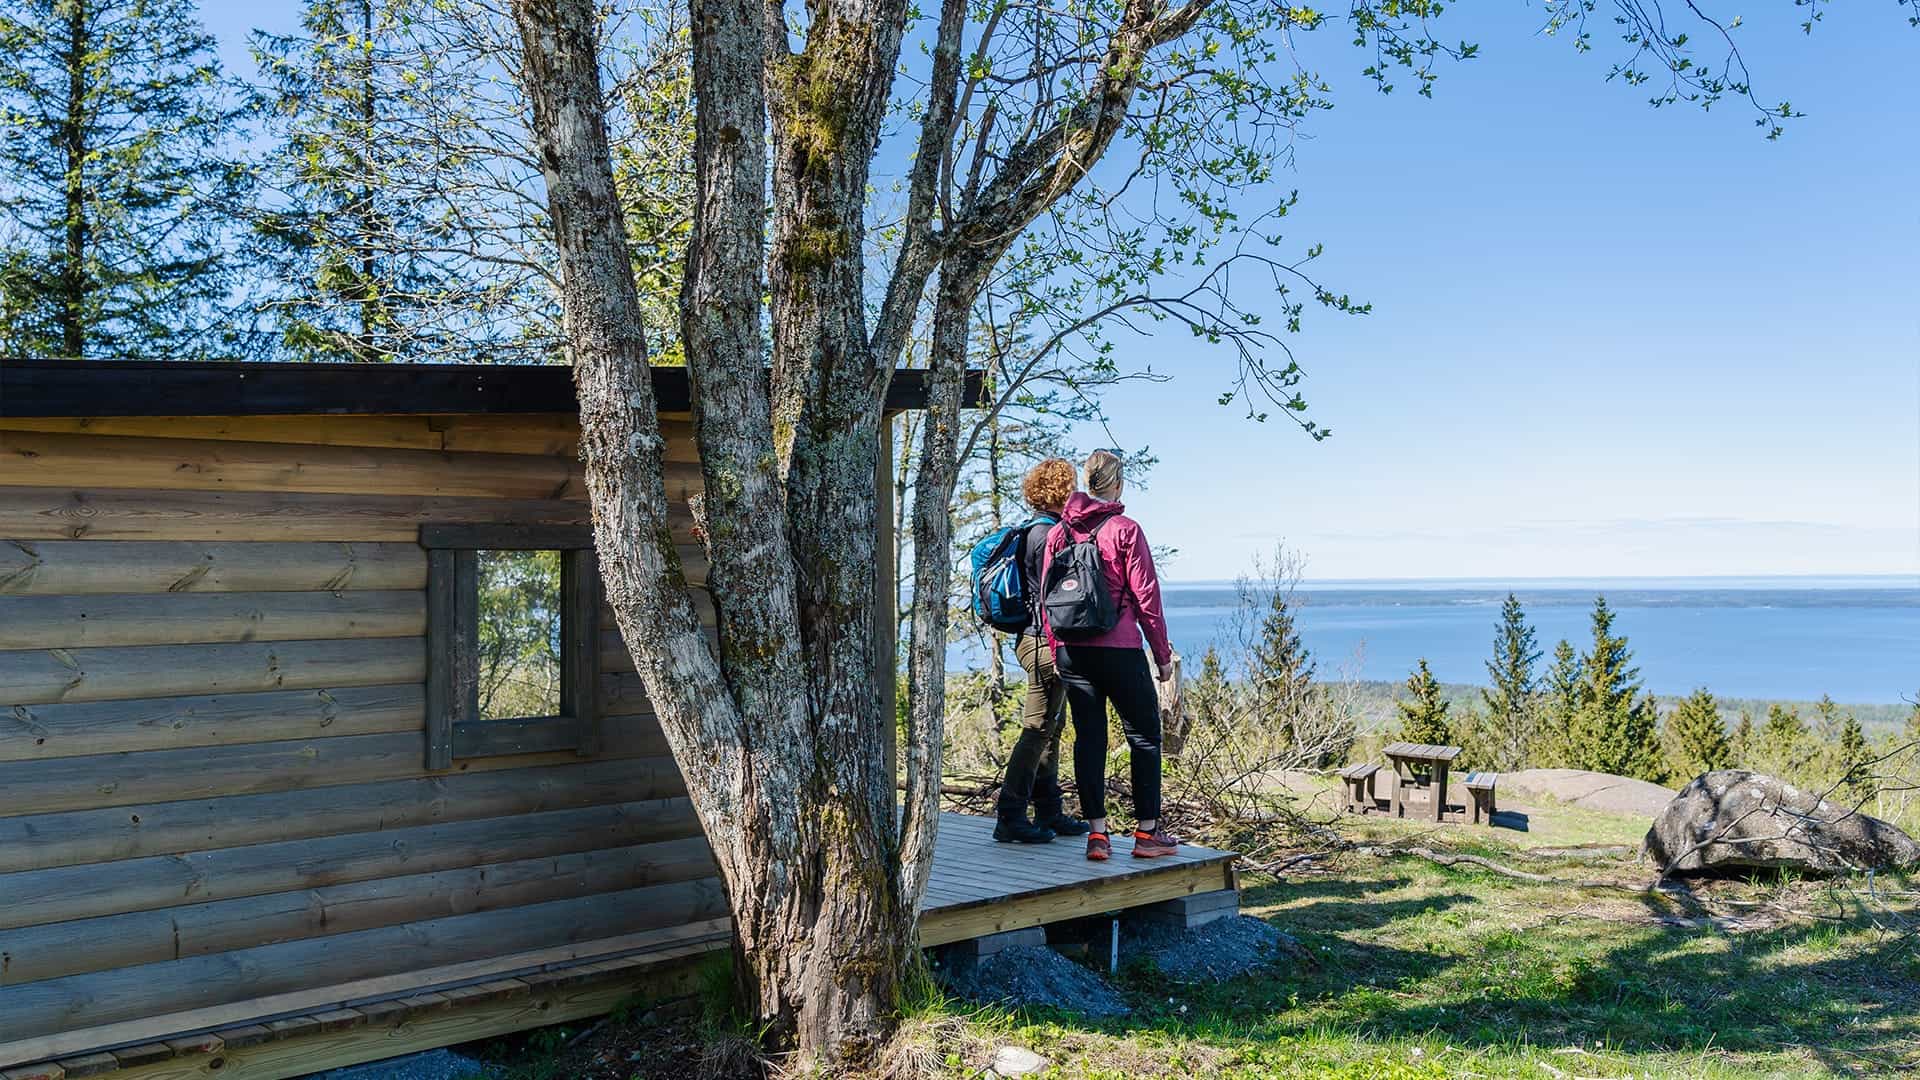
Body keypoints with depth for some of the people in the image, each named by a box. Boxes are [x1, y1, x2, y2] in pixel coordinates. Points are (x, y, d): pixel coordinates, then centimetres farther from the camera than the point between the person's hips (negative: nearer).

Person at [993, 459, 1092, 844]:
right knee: (1038, 729, -6)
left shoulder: (1041, 531, 16)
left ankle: (1050, 813, 22)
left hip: (1039, 640, 10)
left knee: (1051, 728, 14)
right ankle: (1011, 817, -2)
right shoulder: (1048, 534, -15)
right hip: (1047, 642, -10)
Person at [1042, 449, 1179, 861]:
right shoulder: (1125, 529, -8)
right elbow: (1145, 595, -8)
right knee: (1144, 736, 8)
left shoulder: (1058, 532, 6)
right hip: (1120, 650, -4)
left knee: (1088, 737, 9)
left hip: (1072, 652, 5)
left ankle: (1097, 833, 10)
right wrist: (1163, 653, 0)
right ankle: (1147, 832, 11)